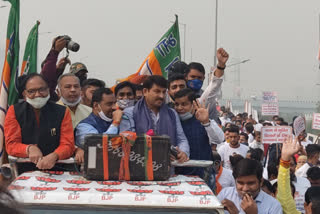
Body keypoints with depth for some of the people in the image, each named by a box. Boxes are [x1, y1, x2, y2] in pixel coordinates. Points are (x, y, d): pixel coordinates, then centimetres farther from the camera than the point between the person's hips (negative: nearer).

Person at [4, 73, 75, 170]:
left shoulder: (62, 112, 6)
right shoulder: (14, 111, 6)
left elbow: (67, 145, 0)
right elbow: (11, 145, 1)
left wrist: (54, 156, -24)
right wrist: (29, 148, -22)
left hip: (54, 167, 1)